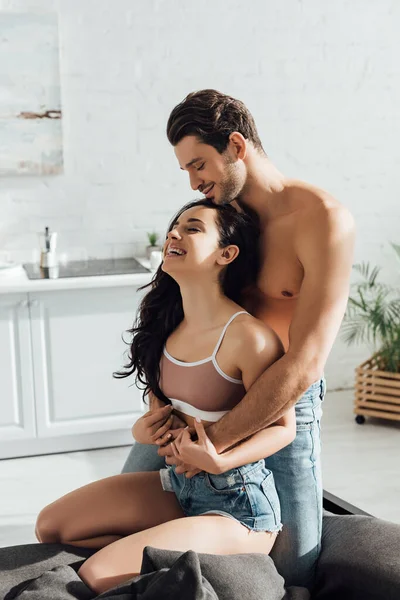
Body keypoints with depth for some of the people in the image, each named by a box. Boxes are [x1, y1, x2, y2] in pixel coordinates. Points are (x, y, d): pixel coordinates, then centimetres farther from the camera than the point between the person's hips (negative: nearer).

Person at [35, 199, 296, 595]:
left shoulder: (247, 337, -24)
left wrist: (220, 460, -28)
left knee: (97, 575, -19)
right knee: (50, 526, 7)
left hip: (236, 503, -8)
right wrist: (142, 430, -7)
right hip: (178, 483, 8)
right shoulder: (166, 324, 0)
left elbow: (283, 427, -13)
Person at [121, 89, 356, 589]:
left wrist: (213, 441, -24)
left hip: (286, 408, -5)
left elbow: (303, 366, -27)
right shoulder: (219, 213, 2)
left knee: (293, 574, 4)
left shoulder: (324, 220, -21)